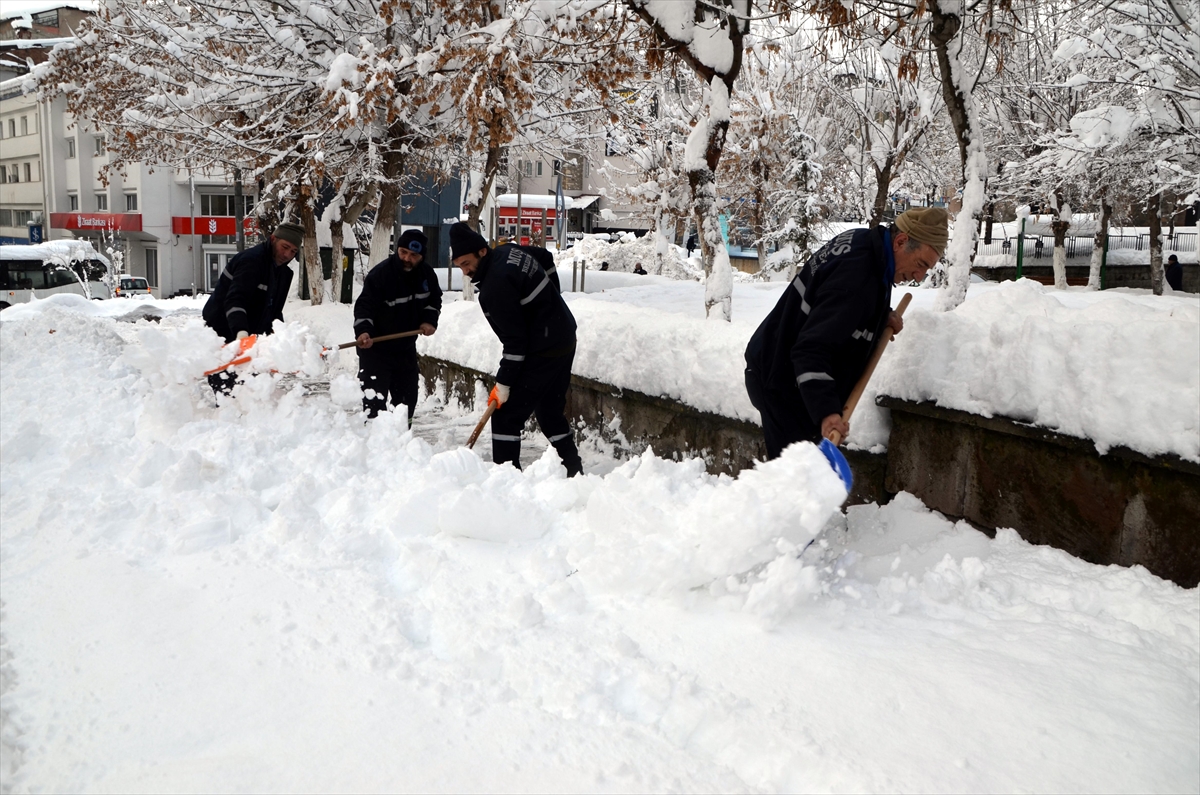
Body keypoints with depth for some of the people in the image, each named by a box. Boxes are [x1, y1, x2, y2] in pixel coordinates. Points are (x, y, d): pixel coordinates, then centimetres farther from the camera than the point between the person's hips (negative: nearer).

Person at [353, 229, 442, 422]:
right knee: (375, 399, -12)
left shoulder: (426, 273, -3)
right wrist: (363, 330, -41)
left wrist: (430, 320, -5)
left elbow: (434, 298, 13)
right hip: (375, 347, -6)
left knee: (407, 396, 16)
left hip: (406, 347, 6)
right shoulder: (379, 274, -22)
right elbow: (364, 306, -24)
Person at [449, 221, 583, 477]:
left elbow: (515, 340, -24)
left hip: (543, 352, -10)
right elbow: (545, 257, 23)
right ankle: (573, 469, 27)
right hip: (565, 340, 10)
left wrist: (503, 383, -18)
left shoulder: (495, 285, -24)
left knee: (506, 414, -5)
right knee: (550, 411, 20)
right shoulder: (509, 251, 3)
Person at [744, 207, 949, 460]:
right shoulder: (856, 279, -28)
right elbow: (812, 349, -33)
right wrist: (826, 410, -41)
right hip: (782, 385, -10)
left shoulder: (863, 240, 3)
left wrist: (882, 315, 4)